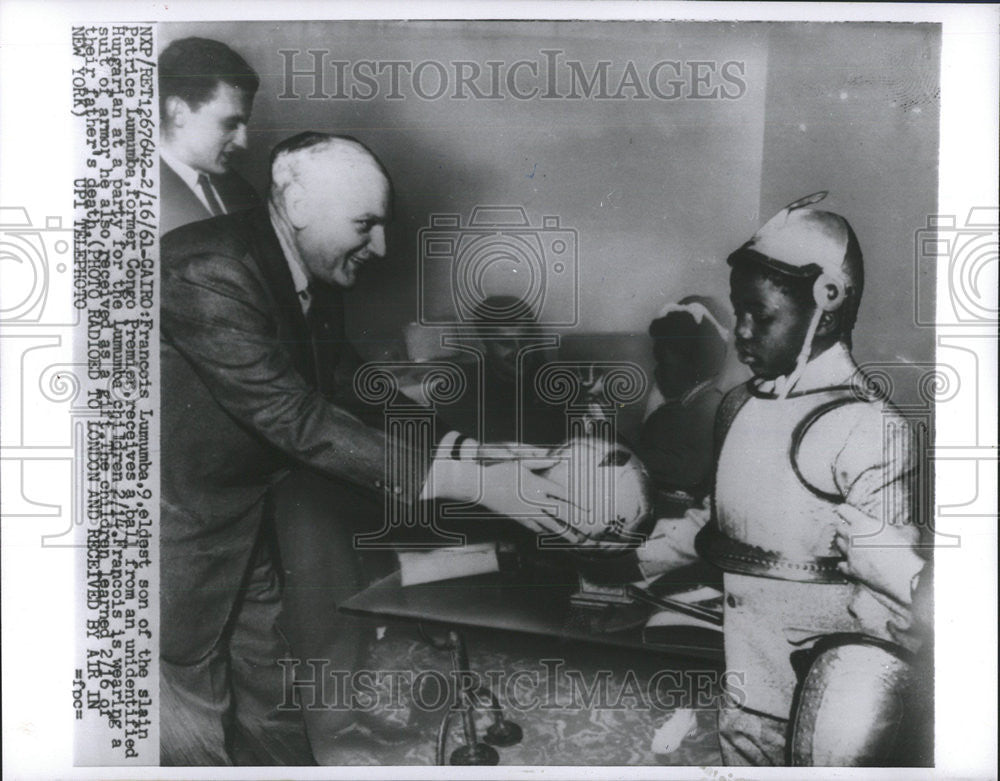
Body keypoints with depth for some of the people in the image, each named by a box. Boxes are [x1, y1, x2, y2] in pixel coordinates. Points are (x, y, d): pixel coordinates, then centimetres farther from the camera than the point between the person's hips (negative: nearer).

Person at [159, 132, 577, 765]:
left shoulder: (316, 275, -3)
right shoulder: (209, 274, -29)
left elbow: (347, 385, 6)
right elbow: (297, 421, -34)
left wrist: (446, 447, -9)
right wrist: (467, 481, -35)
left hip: (254, 517, 7)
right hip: (183, 528, -7)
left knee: (271, 708, 20)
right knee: (197, 725, 9)